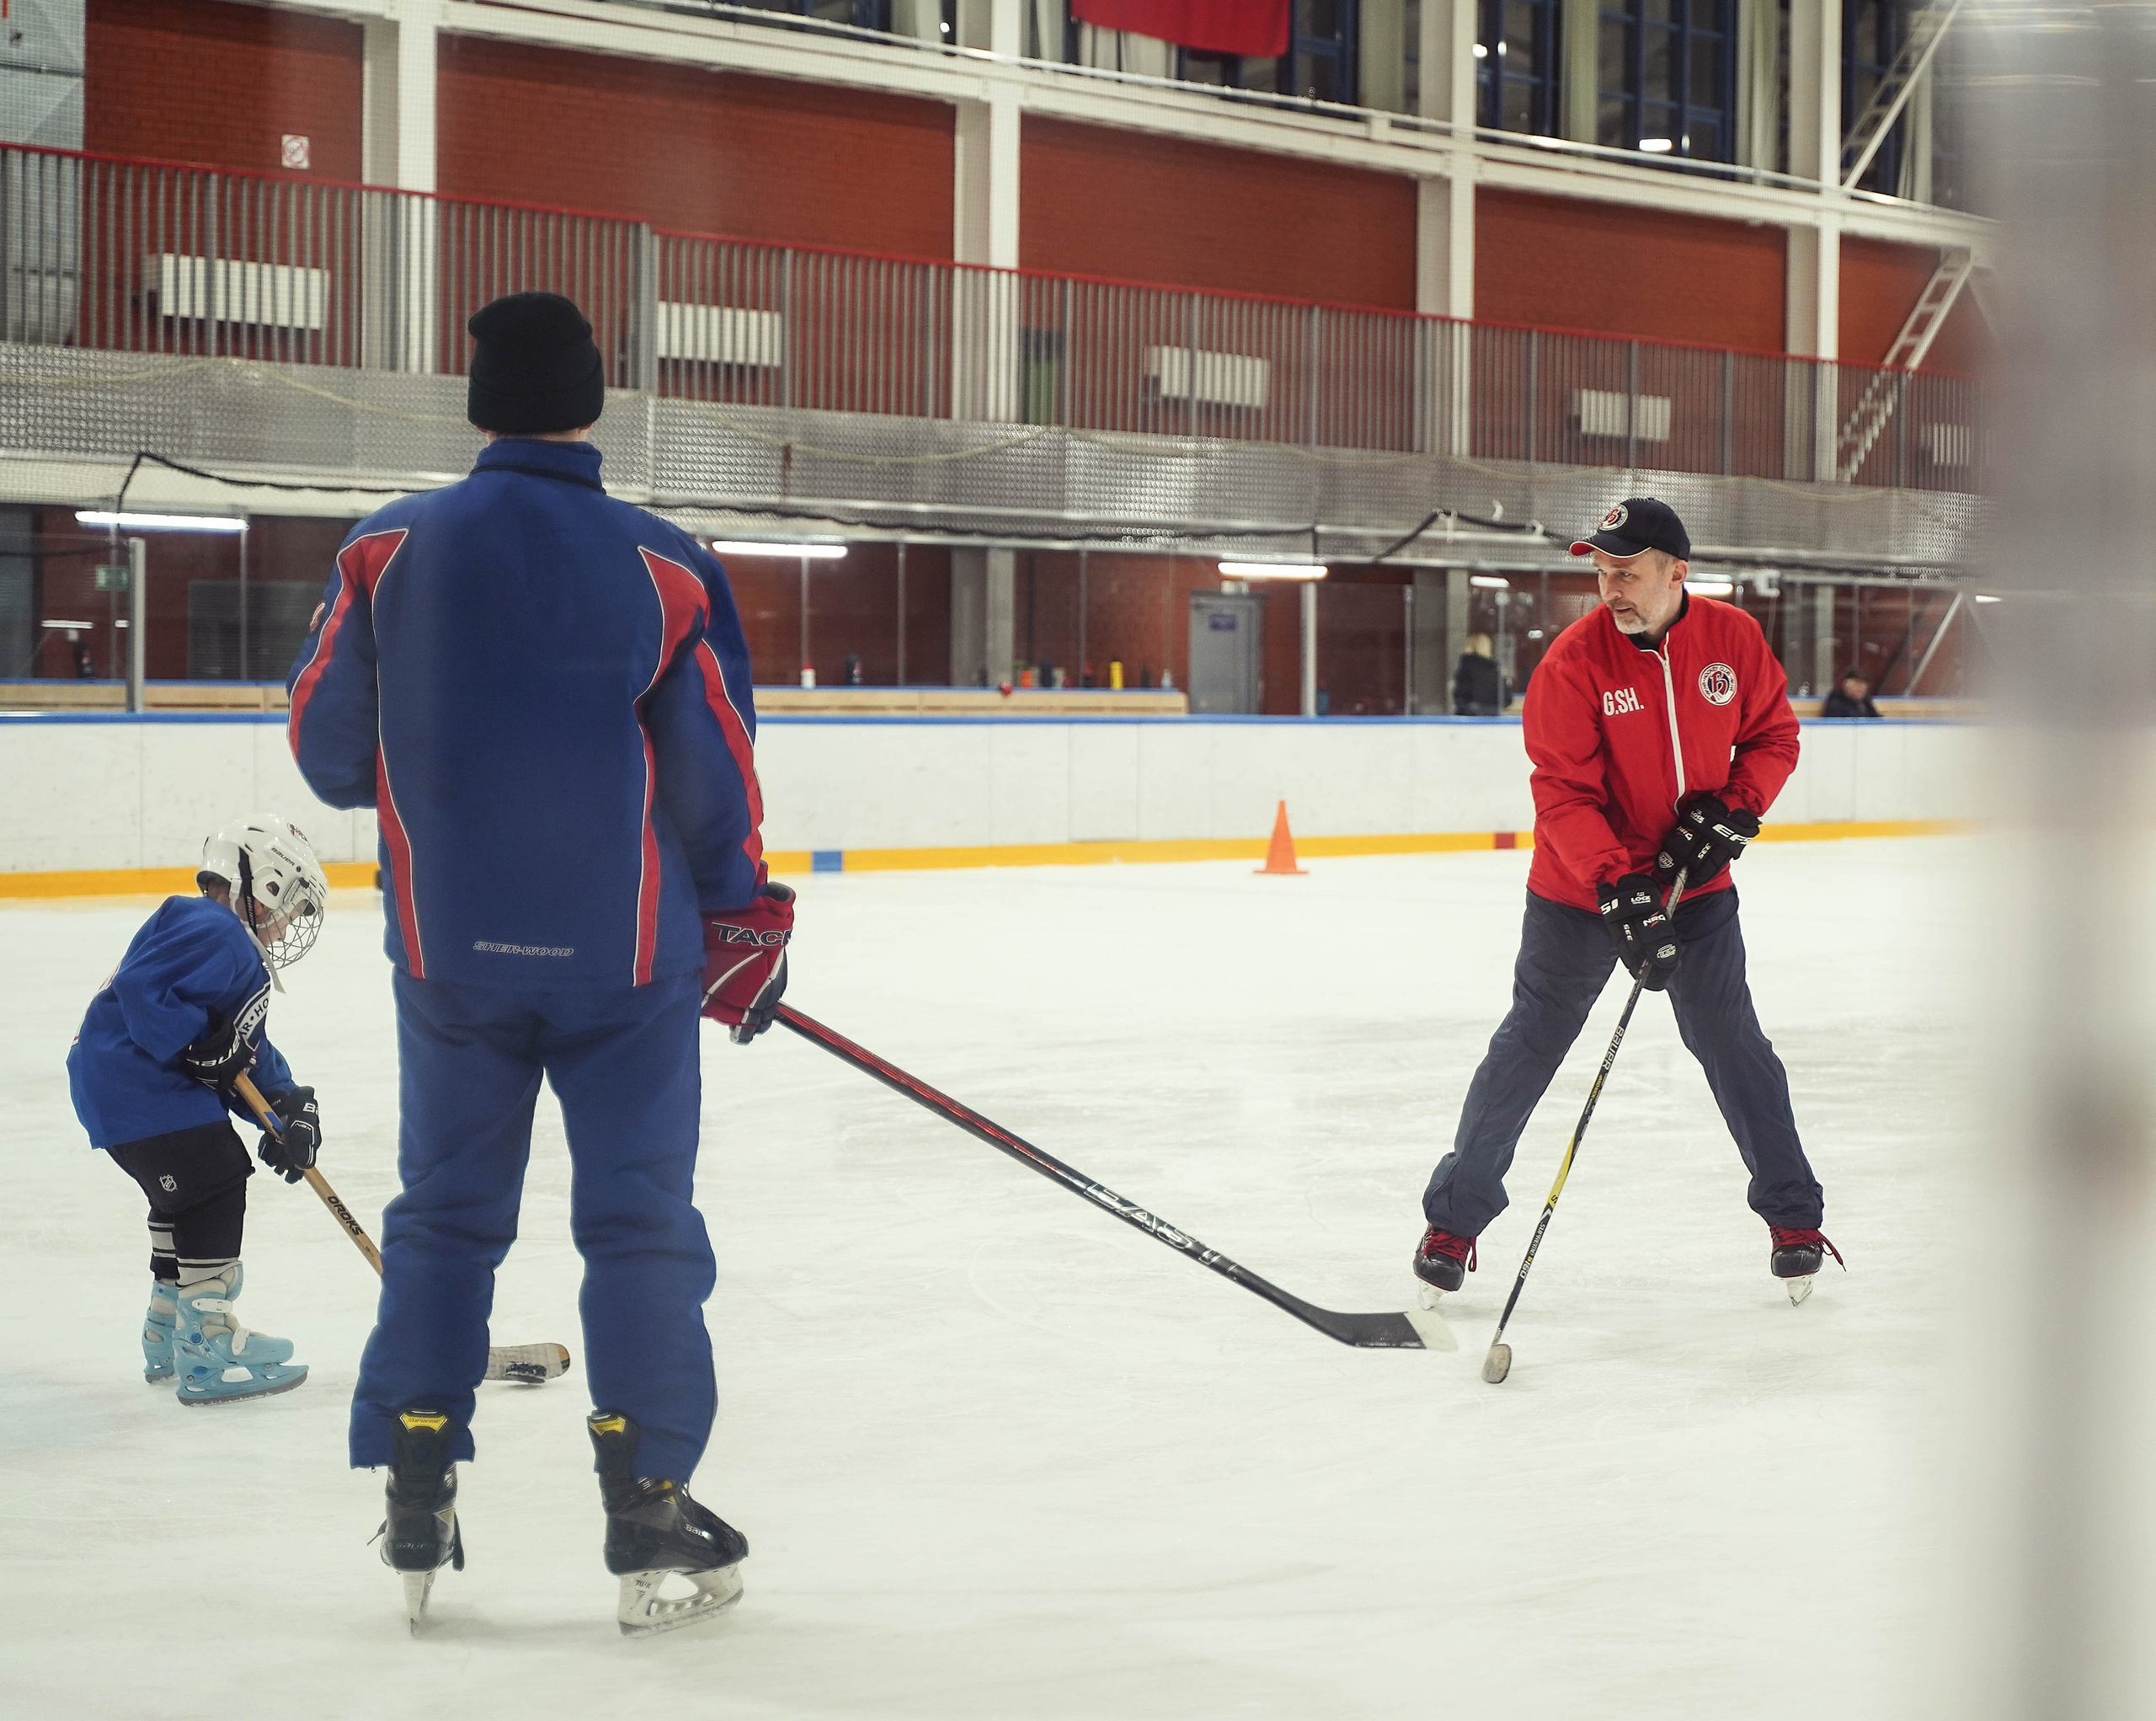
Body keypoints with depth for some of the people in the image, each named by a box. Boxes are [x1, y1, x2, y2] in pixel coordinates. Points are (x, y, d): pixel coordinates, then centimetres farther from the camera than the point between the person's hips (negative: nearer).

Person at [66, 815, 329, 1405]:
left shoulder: (243, 960, 21)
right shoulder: (210, 931, -14)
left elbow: (252, 1056, 18)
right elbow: (141, 990, -27)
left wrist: (291, 1109, 4)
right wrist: (200, 1047, -22)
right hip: (132, 1082, -12)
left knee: (186, 1196, 24)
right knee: (214, 1182, -14)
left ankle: (170, 1332, 38)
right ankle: (207, 1353, -14)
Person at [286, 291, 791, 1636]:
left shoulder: (388, 552, -5)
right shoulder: (661, 570, -9)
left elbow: (328, 751, 2)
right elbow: (717, 779, -5)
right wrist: (744, 931, 9)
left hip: (448, 952, 2)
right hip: (624, 955, -2)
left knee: (445, 1215, 14)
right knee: (640, 1222, 7)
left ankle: (419, 1512, 15)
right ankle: (650, 1512, 8)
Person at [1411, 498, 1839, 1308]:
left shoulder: (1734, 639, -8)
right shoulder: (1575, 658, -18)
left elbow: (1774, 737, 5)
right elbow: (1564, 793, -20)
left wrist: (1733, 810, -12)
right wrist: (1621, 892, -29)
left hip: (1696, 884, 2)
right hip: (1581, 886, -2)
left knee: (1733, 1044, 5)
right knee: (1530, 1045, 3)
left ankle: (1793, 1217, 19)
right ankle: (1454, 1220, 13)